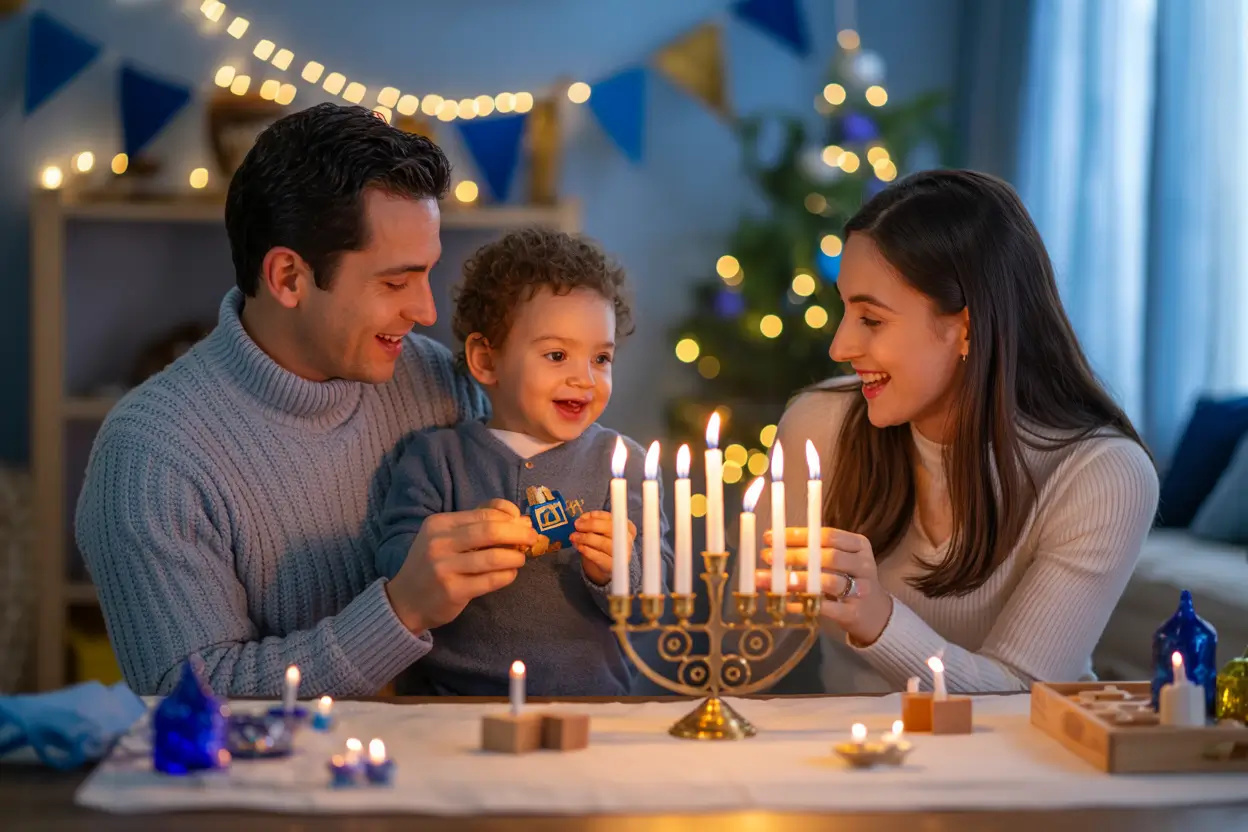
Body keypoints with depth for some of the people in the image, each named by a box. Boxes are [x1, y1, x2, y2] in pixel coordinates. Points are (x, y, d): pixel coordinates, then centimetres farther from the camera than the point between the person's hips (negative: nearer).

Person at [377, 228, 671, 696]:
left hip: (588, 695, 2)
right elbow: (395, 563, -4)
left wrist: (612, 573, -19)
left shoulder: (621, 461, 8)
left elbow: (653, 598, 2)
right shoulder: (436, 457, 7)